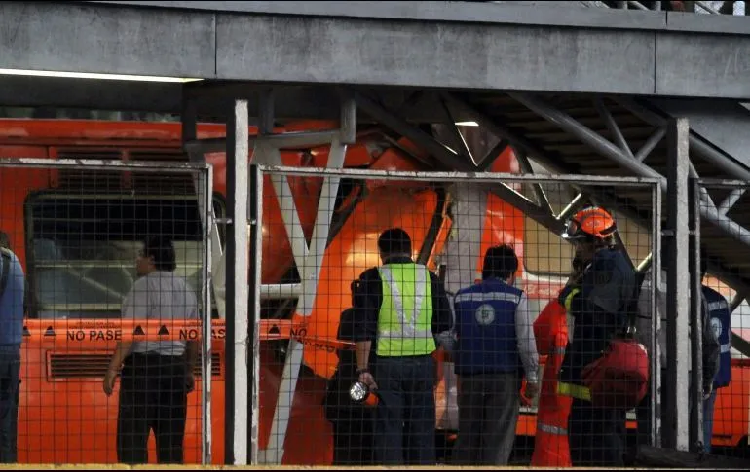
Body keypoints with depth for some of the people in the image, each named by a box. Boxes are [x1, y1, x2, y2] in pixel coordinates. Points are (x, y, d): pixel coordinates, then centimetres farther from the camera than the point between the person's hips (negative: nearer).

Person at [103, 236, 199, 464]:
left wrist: (113, 369, -17)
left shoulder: (144, 286, -10)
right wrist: (189, 371, 26)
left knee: (132, 436, -7)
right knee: (172, 437, 9)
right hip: (175, 366, 7)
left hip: (143, 364, -7)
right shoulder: (185, 289, 13)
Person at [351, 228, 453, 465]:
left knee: (388, 428, -1)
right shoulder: (429, 278, 7)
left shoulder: (372, 279, -2)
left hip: (386, 363, -3)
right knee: (421, 427, 8)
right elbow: (446, 324, 11)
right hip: (423, 363, 3)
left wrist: (363, 368, -8)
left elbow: (363, 328, -8)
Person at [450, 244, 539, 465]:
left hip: (469, 375, 3)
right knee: (499, 438, -2)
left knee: (468, 438, 10)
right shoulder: (516, 297, -2)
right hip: (505, 375, -3)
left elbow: (451, 337, 8)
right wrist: (532, 377, 1)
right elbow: (526, 340, -5)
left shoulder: (462, 297, 7)